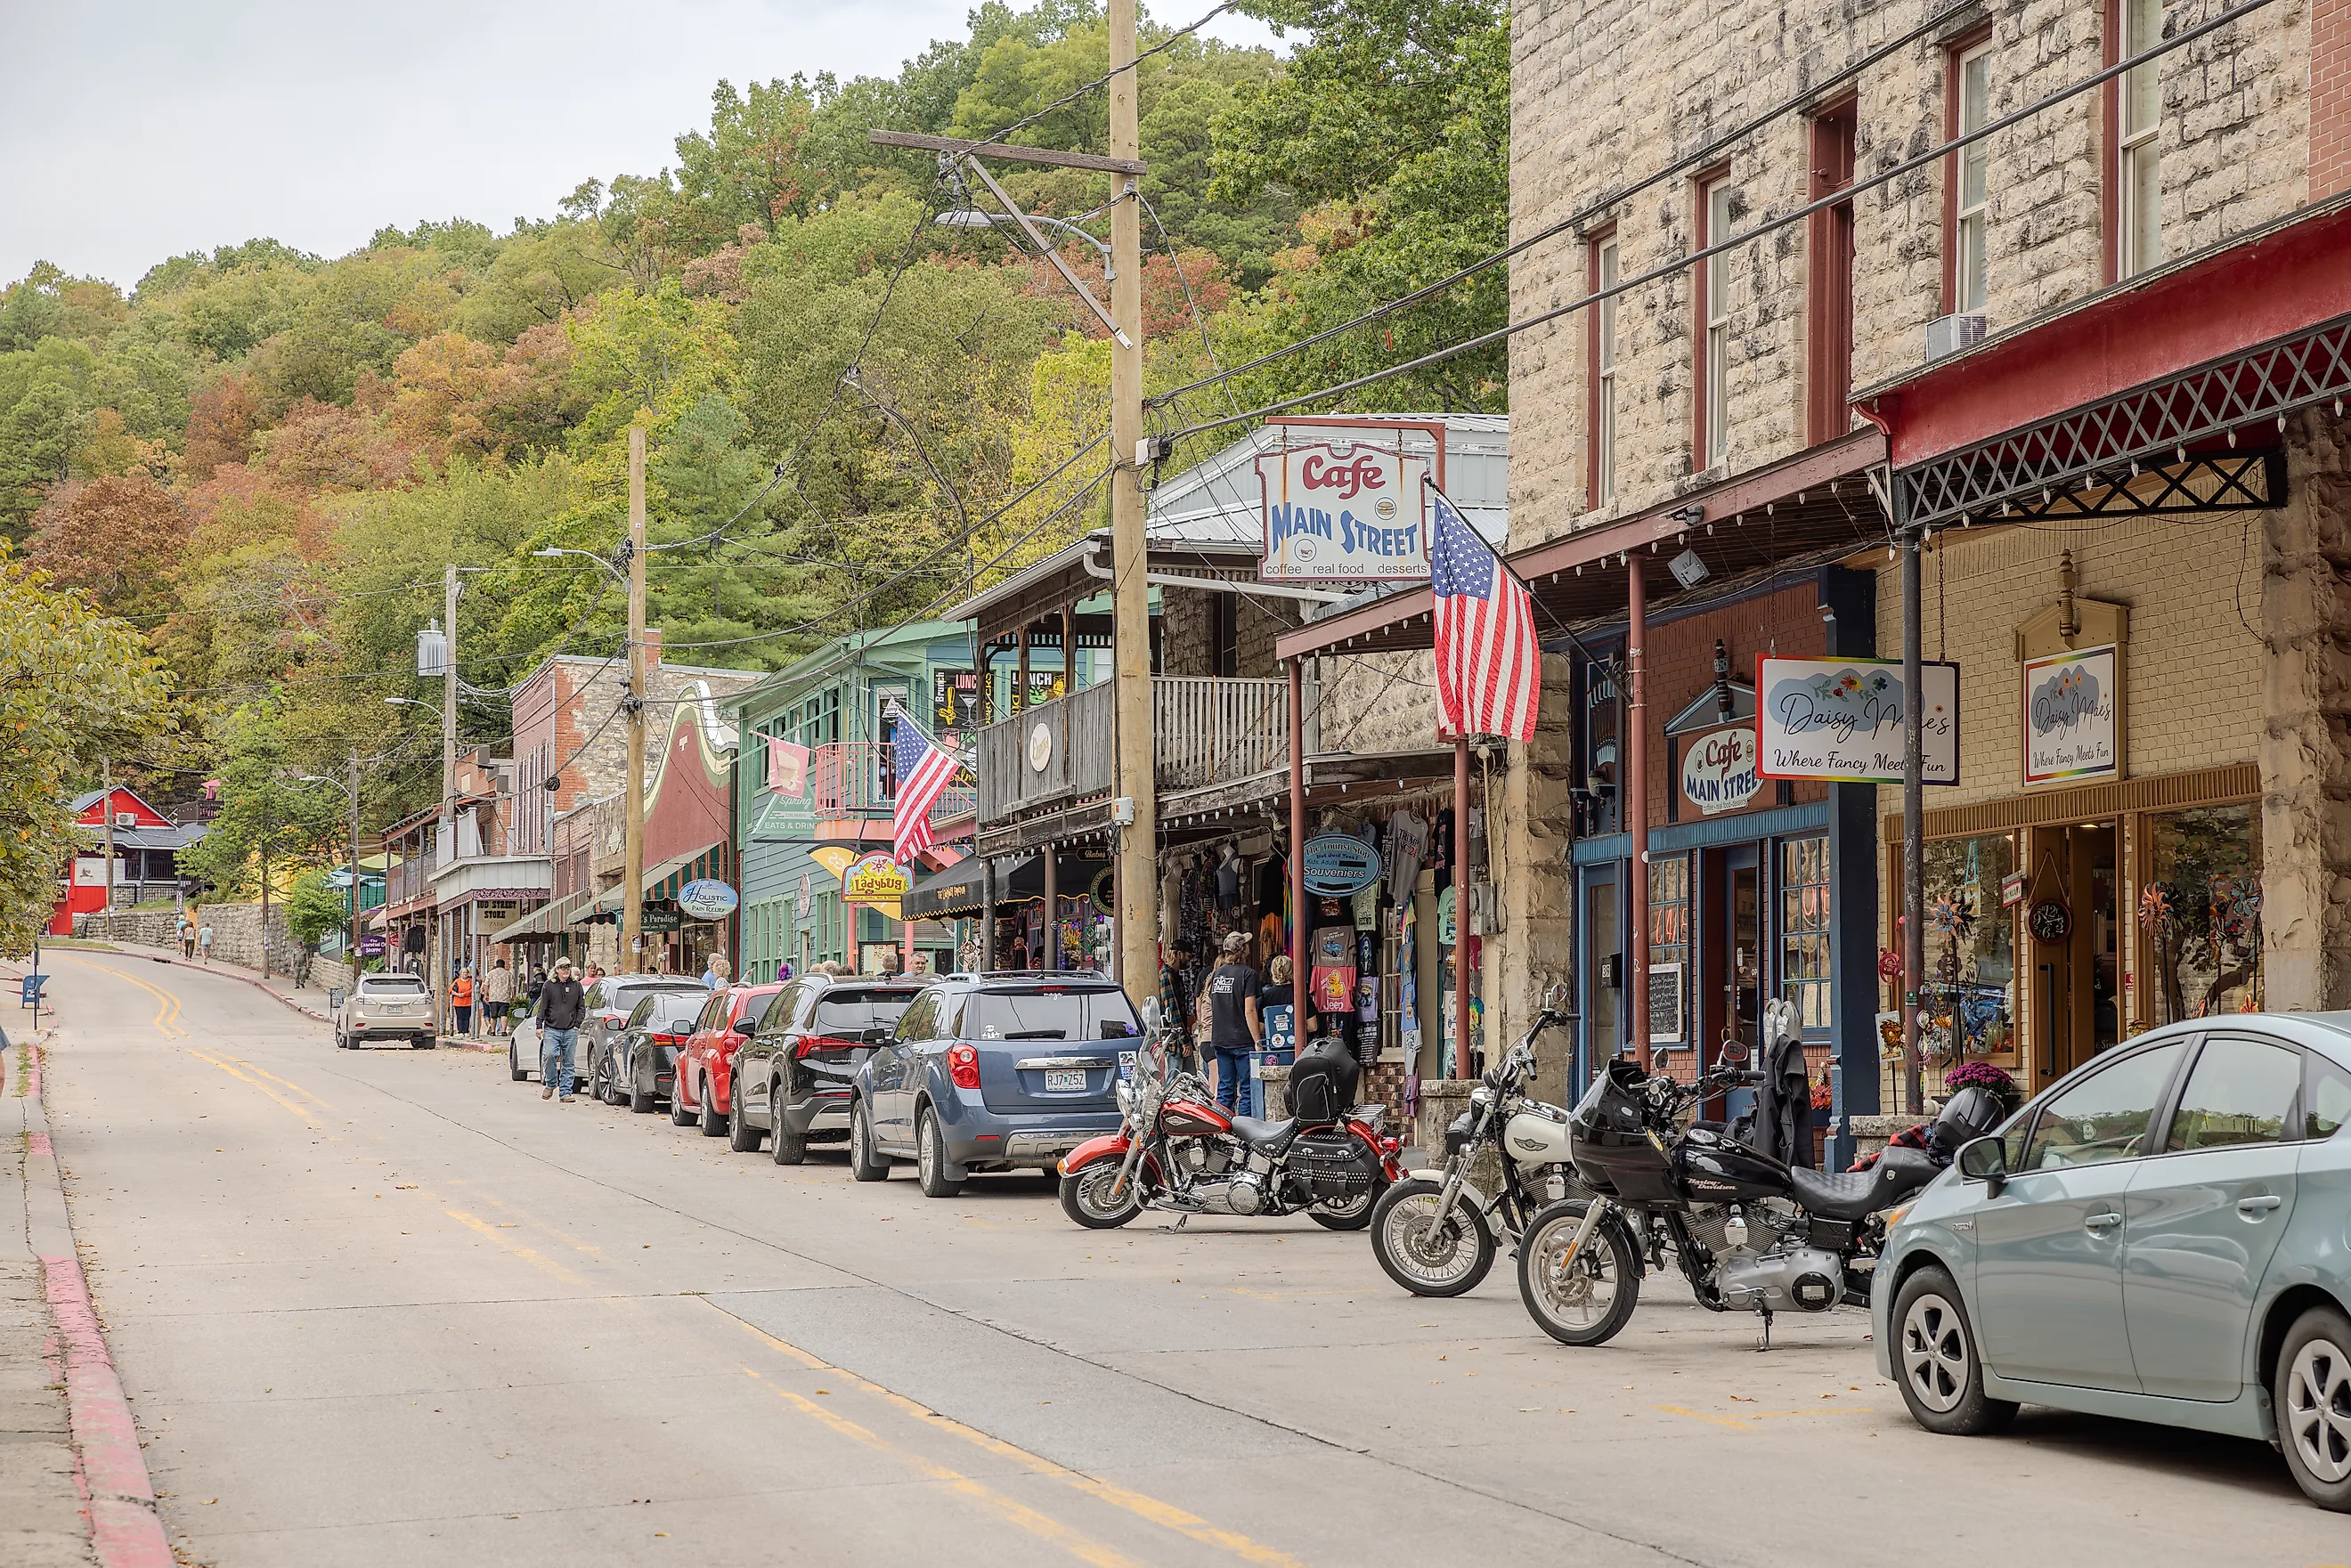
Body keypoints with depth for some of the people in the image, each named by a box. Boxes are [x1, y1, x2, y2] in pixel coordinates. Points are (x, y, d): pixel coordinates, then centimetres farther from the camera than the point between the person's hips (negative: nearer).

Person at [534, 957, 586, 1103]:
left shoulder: (577, 986, 9)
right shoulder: (549, 985, 6)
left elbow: (582, 1008, 13)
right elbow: (542, 1008, 7)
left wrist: (577, 1025, 2)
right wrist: (539, 1026, 0)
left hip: (570, 1031, 1)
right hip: (551, 1029, -1)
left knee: (568, 1063, 1)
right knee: (549, 1055, -18)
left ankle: (566, 1092, 5)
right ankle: (551, 1084, 5)